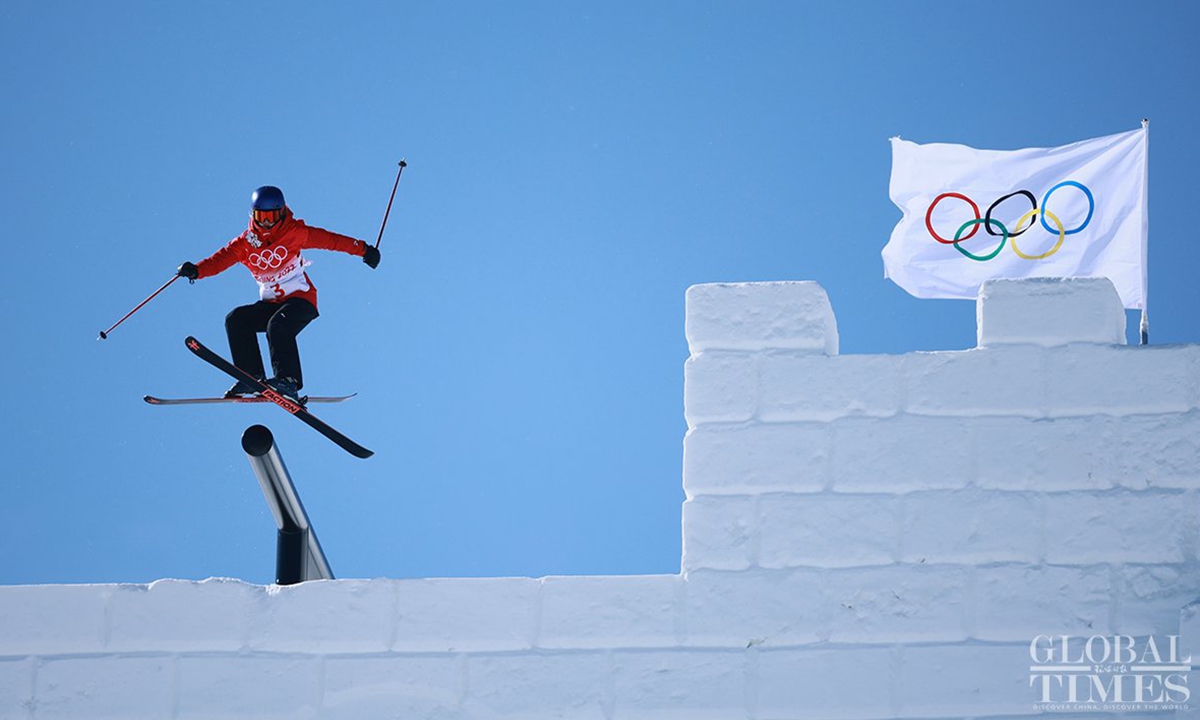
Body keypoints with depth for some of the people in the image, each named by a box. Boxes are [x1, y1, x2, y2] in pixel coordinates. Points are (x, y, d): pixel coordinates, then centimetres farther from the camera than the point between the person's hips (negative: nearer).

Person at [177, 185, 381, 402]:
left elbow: (328, 239, -7)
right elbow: (221, 259, -10)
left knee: (278, 326, -33)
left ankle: (288, 380, -40)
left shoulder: (294, 233, -5)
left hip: (300, 299, -5)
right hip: (270, 305, 5)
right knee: (236, 319, -16)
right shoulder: (245, 243, 2)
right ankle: (251, 376, -17)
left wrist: (362, 249, -12)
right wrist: (196, 270, -30)